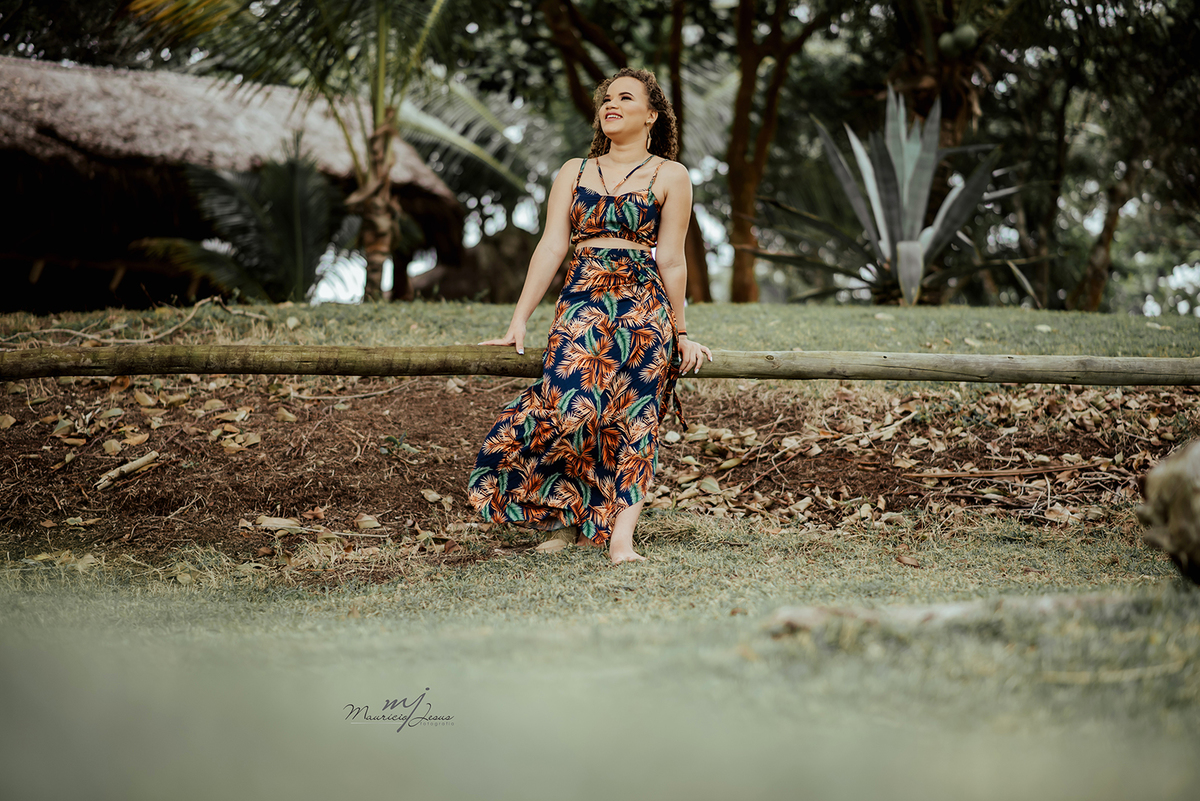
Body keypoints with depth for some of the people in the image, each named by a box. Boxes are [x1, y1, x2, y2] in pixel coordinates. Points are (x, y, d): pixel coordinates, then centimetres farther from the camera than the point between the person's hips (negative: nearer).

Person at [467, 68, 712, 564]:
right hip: (581, 300, 2)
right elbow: (551, 247, 12)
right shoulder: (574, 172, 19)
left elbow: (671, 260, 8)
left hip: (643, 304, -1)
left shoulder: (670, 177, 11)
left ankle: (621, 536, -21)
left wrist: (680, 332, 9)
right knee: (571, 405, -21)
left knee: (634, 414, -16)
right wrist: (519, 320, 5)